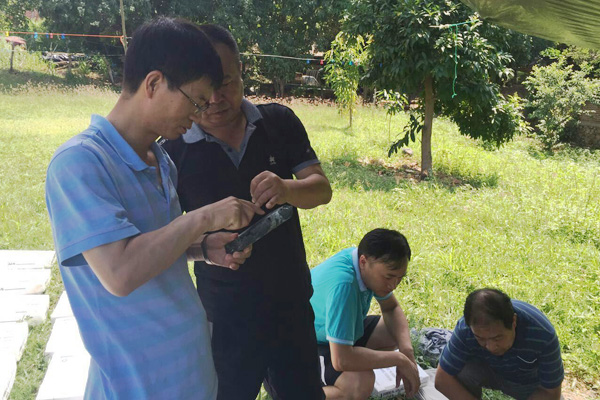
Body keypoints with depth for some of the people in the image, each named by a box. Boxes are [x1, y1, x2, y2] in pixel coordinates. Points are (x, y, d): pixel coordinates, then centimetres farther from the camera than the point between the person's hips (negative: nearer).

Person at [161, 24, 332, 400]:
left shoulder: (279, 122, -5)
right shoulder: (173, 150, -9)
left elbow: (322, 189, -6)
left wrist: (287, 189, -29)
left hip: (291, 304, 2)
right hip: (224, 315, -1)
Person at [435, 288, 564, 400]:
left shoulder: (543, 335, -36)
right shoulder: (466, 328, -33)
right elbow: (442, 379, -26)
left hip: (530, 385, 0)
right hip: (490, 371, 0)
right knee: (464, 372, -30)